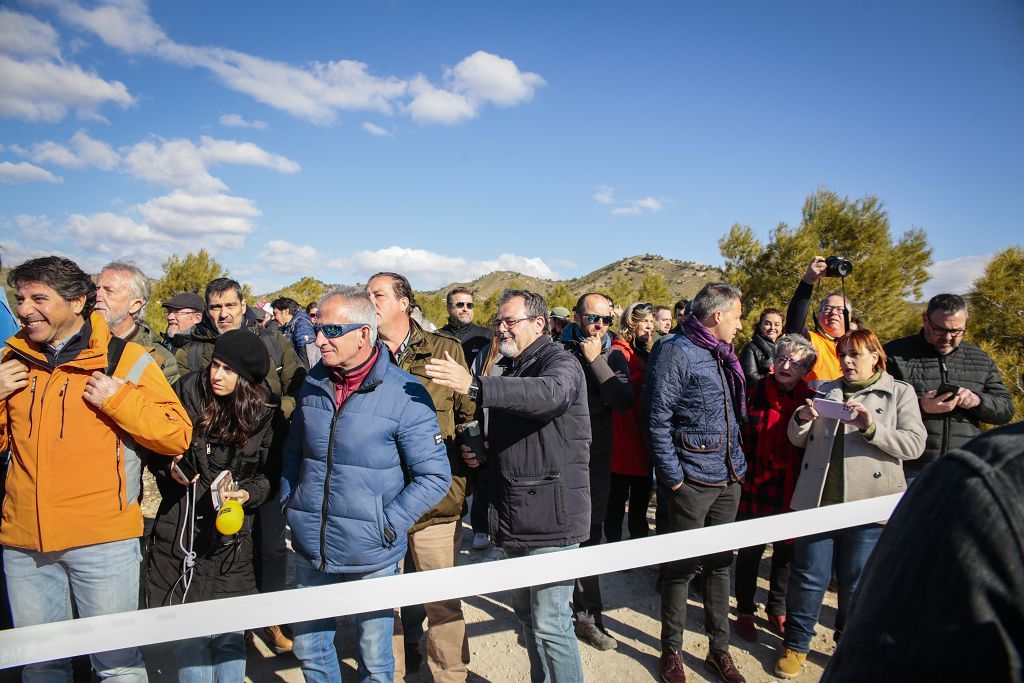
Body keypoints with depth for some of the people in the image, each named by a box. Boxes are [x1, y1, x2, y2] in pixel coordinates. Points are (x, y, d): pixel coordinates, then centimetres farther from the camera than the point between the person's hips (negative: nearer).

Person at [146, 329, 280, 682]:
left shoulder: (264, 413, -5)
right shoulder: (186, 394, -4)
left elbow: (270, 474, 3)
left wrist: (248, 493, -15)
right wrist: (169, 469, -11)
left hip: (230, 537, -1)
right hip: (179, 531, 1)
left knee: (228, 633, 5)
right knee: (187, 632, 7)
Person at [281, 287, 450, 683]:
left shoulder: (405, 395, -16)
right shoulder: (313, 383, 1)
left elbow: (435, 476, -13)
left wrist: (387, 525, -16)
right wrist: (290, 499, 6)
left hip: (371, 557, -4)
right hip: (310, 549, 5)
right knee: (308, 647, 21)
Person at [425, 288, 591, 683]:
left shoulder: (561, 363, -10)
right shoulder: (509, 369, 15)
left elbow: (549, 393, -36)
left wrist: (475, 386, -44)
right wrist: (481, 453, 5)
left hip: (552, 515, -8)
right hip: (513, 516, 9)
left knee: (549, 623, -3)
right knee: (525, 613, 20)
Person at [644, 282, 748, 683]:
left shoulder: (723, 355, 13)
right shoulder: (675, 352, -13)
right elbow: (657, 421, -16)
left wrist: (739, 465, 13)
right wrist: (672, 477, -17)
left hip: (728, 480, 8)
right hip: (691, 481, -8)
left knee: (719, 564, 16)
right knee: (681, 568, 5)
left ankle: (719, 649, 30)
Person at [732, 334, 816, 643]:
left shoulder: (810, 400, 1)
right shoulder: (754, 392, -7)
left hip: (793, 490, 3)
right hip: (755, 487, -3)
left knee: (787, 549, 15)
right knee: (750, 549, 8)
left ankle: (777, 609, 36)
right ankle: (745, 611, 26)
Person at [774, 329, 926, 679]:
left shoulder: (900, 393, 6)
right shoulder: (825, 390, 14)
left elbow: (914, 444, -6)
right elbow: (798, 439, 14)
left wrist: (871, 428, -21)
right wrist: (802, 419, -8)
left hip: (868, 504, -2)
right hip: (818, 499, 2)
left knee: (857, 583, 10)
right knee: (808, 574, 5)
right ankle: (796, 644, 21)